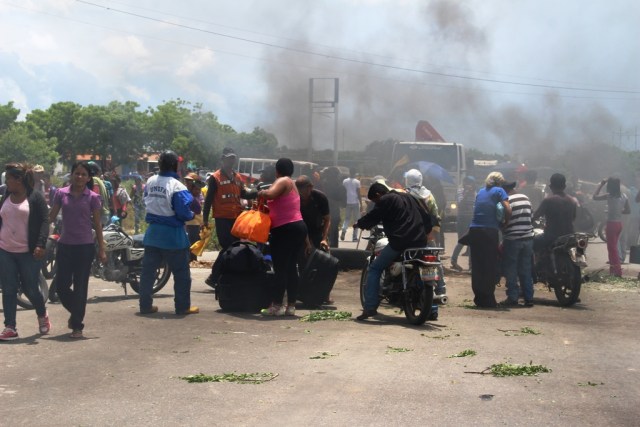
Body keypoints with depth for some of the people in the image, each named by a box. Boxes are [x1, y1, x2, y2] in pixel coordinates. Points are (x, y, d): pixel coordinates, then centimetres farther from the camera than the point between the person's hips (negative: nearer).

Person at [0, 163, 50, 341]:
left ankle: (42, 315, 30)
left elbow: (44, 222, -9)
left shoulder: (36, 197, -5)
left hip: (29, 253, -4)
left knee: (30, 289, 2)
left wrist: (40, 245, -20)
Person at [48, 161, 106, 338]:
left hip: (85, 247, -2)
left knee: (80, 287, 1)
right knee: (61, 285, 2)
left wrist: (101, 249, 0)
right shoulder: (61, 194, 4)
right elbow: (51, 217, 7)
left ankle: (77, 325, 11)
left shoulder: (92, 197, -1)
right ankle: (75, 312, 31)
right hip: (65, 245, 2)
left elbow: (97, 224, 2)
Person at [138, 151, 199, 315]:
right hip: (172, 235, -6)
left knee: (148, 270, 12)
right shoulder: (176, 186, -18)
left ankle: (145, 305, 15)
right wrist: (192, 215, -1)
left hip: (152, 233, 6)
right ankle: (183, 306, 7)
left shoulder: (150, 182, 2)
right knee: (181, 272, 4)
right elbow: (183, 212, -20)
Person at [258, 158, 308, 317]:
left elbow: (270, 194, -26)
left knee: (280, 269, -8)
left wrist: (261, 193, -7)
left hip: (285, 229, -9)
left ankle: (276, 305, -8)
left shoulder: (282, 181, -8)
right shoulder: (291, 184, 22)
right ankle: (291, 305, 11)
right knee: (291, 268, 10)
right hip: (298, 227, 9)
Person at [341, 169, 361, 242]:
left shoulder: (345, 181, 4)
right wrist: (361, 204, -2)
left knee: (347, 218, 14)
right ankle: (354, 237, 4)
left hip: (347, 202, 3)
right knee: (356, 219, 6)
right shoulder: (357, 182, -5)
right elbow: (358, 193, -6)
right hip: (355, 202, -2)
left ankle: (344, 230, -14)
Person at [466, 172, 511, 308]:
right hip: (490, 230, -5)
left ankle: (478, 298, 11)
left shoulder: (480, 192, 19)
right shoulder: (499, 191, 3)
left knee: (477, 266, 8)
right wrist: (505, 222, 9)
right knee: (491, 266, 1)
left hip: (474, 230, 5)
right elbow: (508, 210, -8)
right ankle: (488, 299, 0)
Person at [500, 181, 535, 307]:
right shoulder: (526, 198, 8)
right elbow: (530, 216, 15)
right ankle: (529, 298, 10)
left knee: (511, 270, 3)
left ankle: (512, 298, 2)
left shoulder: (507, 201, -12)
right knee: (526, 270, 11)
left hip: (512, 239, -6)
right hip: (528, 238, 6)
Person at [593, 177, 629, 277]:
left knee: (612, 248, 0)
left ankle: (618, 271, -4)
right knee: (613, 247, 19)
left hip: (612, 223, -7)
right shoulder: (623, 196, 5)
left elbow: (595, 197, -8)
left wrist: (601, 184, -4)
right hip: (619, 223, 7)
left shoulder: (609, 196, -16)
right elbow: (628, 210, 11)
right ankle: (613, 269, 26)